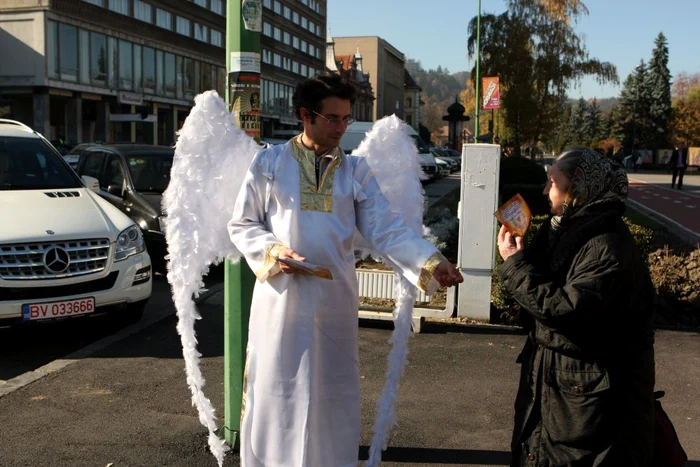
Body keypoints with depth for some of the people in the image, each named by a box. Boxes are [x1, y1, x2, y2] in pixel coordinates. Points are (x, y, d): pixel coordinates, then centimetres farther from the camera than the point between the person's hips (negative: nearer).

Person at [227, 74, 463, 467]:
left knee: (333, 394, 12)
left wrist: (431, 262, -20)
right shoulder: (269, 163, 0)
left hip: (335, 301, 2)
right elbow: (241, 224, 5)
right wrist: (272, 251, -13)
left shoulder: (357, 170, 4)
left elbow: (386, 229, -5)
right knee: (276, 391, 9)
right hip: (281, 299, -1)